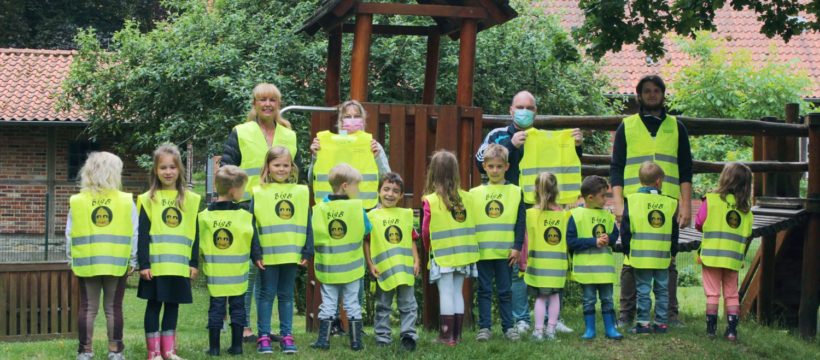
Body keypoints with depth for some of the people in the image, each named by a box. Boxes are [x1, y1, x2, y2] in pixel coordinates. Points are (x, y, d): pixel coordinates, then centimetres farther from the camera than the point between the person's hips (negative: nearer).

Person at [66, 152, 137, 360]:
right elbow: (134, 234, -4)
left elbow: (70, 235, 2)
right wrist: (132, 261, 4)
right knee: (113, 308, 6)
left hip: (87, 263, 1)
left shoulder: (77, 201, -1)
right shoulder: (127, 201, -4)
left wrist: (71, 260, 12)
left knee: (87, 308, 7)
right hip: (117, 264, -1)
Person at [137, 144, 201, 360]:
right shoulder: (148, 199, 0)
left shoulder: (190, 199, 7)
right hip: (155, 265, -2)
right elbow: (142, 235, -3)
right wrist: (143, 264, -10)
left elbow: (194, 234, 8)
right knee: (154, 305, 3)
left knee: (172, 305, 9)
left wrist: (194, 263, 3)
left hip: (180, 265, 2)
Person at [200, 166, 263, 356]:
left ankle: (214, 347, 9)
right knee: (237, 306, 10)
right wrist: (257, 258, 10)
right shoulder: (245, 216, -10)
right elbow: (253, 242, -4)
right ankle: (236, 345, 12)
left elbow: (198, 243, 2)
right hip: (238, 272, -1)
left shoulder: (204, 216, -5)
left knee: (216, 308, 8)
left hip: (215, 272, 1)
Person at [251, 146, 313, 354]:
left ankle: (287, 336, 15)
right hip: (268, 255, -2)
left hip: (292, 254, 2)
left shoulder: (301, 192, 6)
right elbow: (251, 225, -4)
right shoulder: (259, 192, -1)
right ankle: (263, 337, 8)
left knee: (287, 295, 10)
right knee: (266, 294, 4)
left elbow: (306, 224, 7)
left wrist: (308, 251, 1)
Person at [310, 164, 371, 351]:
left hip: (327, 268, 1)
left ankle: (323, 340, 10)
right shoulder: (357, 207, -12)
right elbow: (367, 230, 1)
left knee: (328, 304, 10)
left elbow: (313, 237, -8)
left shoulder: (319, 209, -10)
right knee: (352, 304, 10)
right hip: (351, 267, -1)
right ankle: (356, 341, 13)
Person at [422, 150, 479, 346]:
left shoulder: (430, 201, -12)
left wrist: (429, 249, 14)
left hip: (442, 256, -4)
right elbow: (471, 226, 3)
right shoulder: (466, 197, -2)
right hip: (463, 254, 4)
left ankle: (447, 336, 4)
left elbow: (426, 231, -5)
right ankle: (457, 334, 16)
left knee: (446, 294, 1)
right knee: (457, 293, 12)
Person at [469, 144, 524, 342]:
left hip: (506, 251, -1)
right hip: (482, 251, 1)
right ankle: (484, 327, 10)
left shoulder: (515, 192, 3)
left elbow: (520, 222, 1)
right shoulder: (475, 193, 6)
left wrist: (517, 247, -6)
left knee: (505, 291, 7)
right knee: (484, 290, 6)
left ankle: (508, 327, 13)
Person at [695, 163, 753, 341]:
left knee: (712, 293, 4)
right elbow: (747, 233, 6)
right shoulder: (746, 208, 3)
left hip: (712, 255, -2)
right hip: (734, 258, 3)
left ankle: (711, 328, 4)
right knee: (732, 295, 10)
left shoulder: (711, 200, -8)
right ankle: (732, 330, 7)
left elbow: (699, 224, 0)